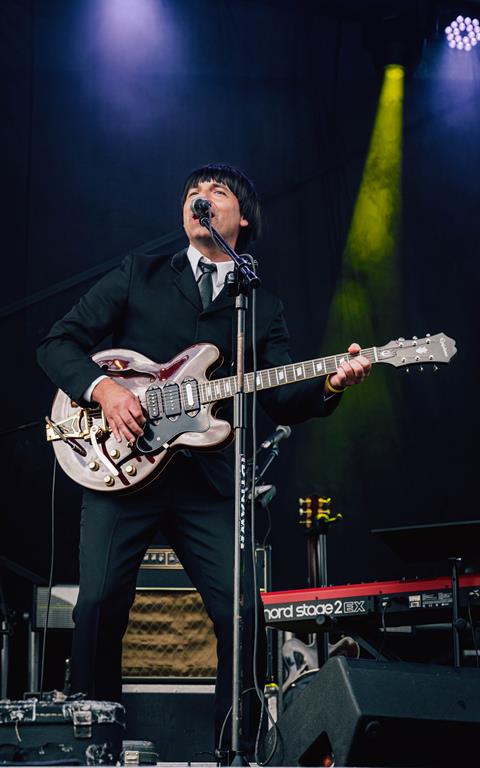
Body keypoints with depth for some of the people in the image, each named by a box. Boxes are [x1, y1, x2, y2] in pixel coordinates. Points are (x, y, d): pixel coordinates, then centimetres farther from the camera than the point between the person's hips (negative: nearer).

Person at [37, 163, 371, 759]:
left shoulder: (263, 308, 17)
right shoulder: (139, 276, 13)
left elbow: (282, 401, 8)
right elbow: (57, 343, 8)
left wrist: (331, 382, -12)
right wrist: (102, 388, -11)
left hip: (207, 481, 2)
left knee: (243, 613, -8)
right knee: (99, 603, -9)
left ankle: (237, 748, 10)